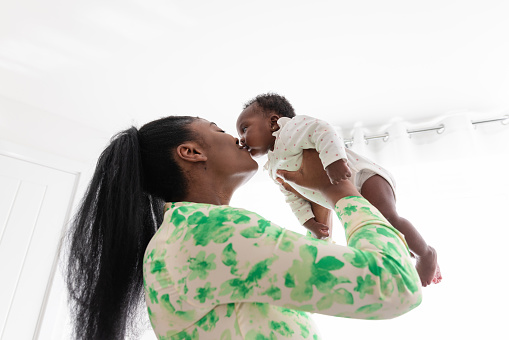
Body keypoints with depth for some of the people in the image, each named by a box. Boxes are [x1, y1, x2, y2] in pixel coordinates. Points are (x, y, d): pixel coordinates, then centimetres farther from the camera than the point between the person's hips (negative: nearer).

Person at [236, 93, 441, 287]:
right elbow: (294, 198, 13)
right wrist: (309, 222, 2)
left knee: (386, 219, -25)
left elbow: (322, 130, -27)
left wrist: (334, 161, -39)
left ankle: (426, 253, 3)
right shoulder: (273, 169, 11)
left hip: (363, 176, -9)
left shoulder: (289, 131, -14)